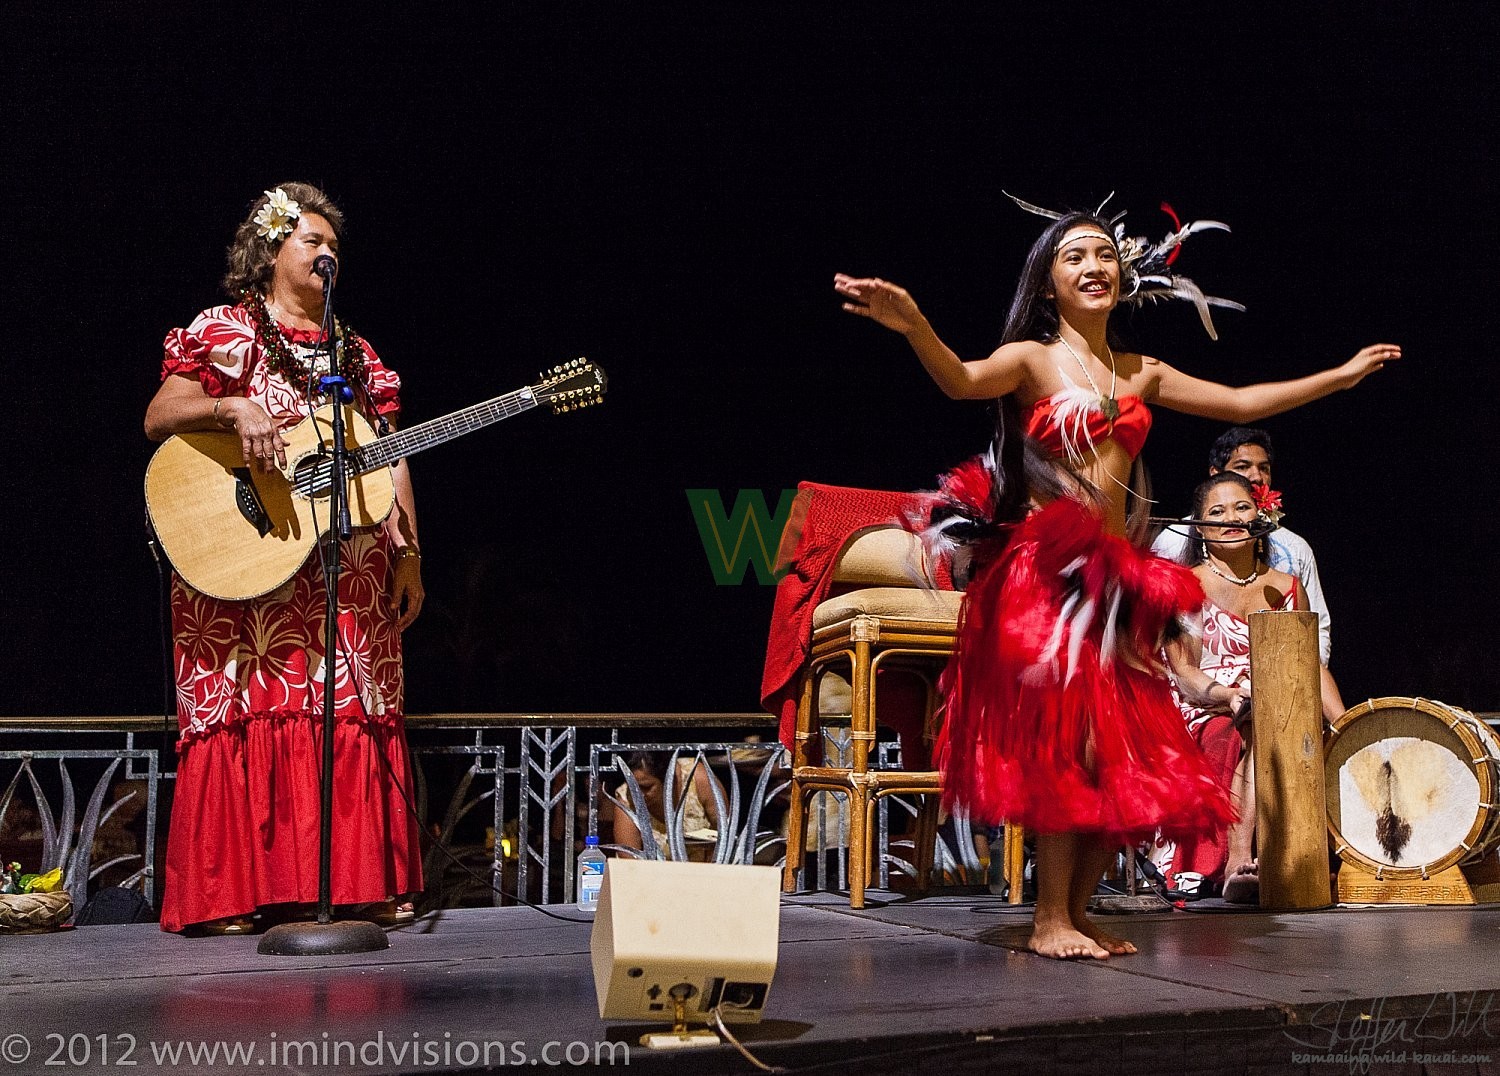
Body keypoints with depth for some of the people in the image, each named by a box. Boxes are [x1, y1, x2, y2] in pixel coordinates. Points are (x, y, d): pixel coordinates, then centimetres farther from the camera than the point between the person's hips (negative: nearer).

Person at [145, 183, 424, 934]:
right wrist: (232, 408, -23)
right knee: (247, 715, -8)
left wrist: (408, 554, 9)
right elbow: (158, 419, -5)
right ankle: (227, 892, -4)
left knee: (357, 716, 1)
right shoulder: (225, 332, 5)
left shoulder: (355, 352, 19)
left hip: (351, 578, 5)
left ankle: (362, 880, 6)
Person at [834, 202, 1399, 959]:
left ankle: (1077, 912, 12)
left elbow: (1242, 404, 24)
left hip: (1113, 574, 6)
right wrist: (913, 325, -43)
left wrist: (1344, 375, 29)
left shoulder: (1141, 375, 16)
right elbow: (961, 381, -22)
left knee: (1126, 752, 3)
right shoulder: (1032, 358, -1)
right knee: (1068, 743, -11)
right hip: (1043, 569, -6)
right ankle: (1050, 920, -4)